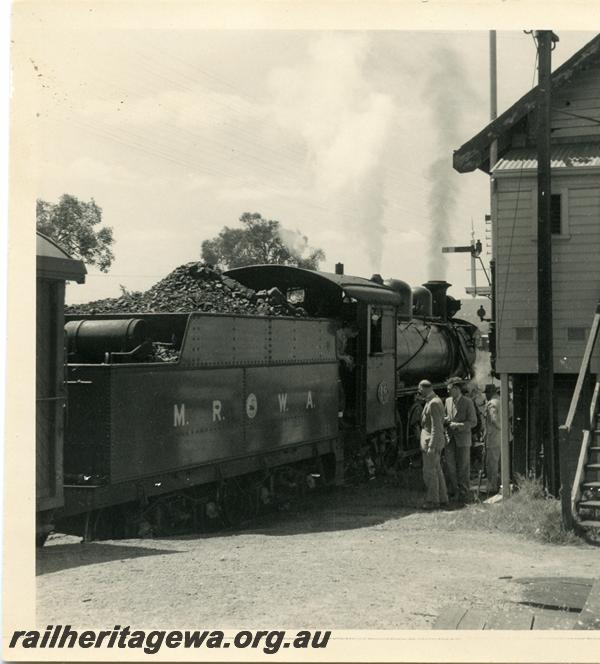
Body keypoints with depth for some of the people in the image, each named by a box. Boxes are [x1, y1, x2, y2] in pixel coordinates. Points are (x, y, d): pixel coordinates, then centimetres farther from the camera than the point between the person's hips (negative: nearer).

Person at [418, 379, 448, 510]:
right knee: (437, 471, 14)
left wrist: (431, 446, -22)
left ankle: (433, 501, 1)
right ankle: (442, 498, 20)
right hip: (437, 441, 10)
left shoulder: (433, 403, -19)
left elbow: (436, 427, -22)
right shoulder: (435, 400, 13)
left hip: (432, 441, -10)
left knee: (429, 472, -4)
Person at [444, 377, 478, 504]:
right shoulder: (448, 401, 9)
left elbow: (473, 422, -8)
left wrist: (458, 425, -19)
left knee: (463, 467, 1)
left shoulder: (468, 402, -8)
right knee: (450, 465, 1)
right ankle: (454, 491, 13)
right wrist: (445, 419, -3)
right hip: (450, 438, 5)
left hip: (463, 438, -5)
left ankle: (464, 494, 10)